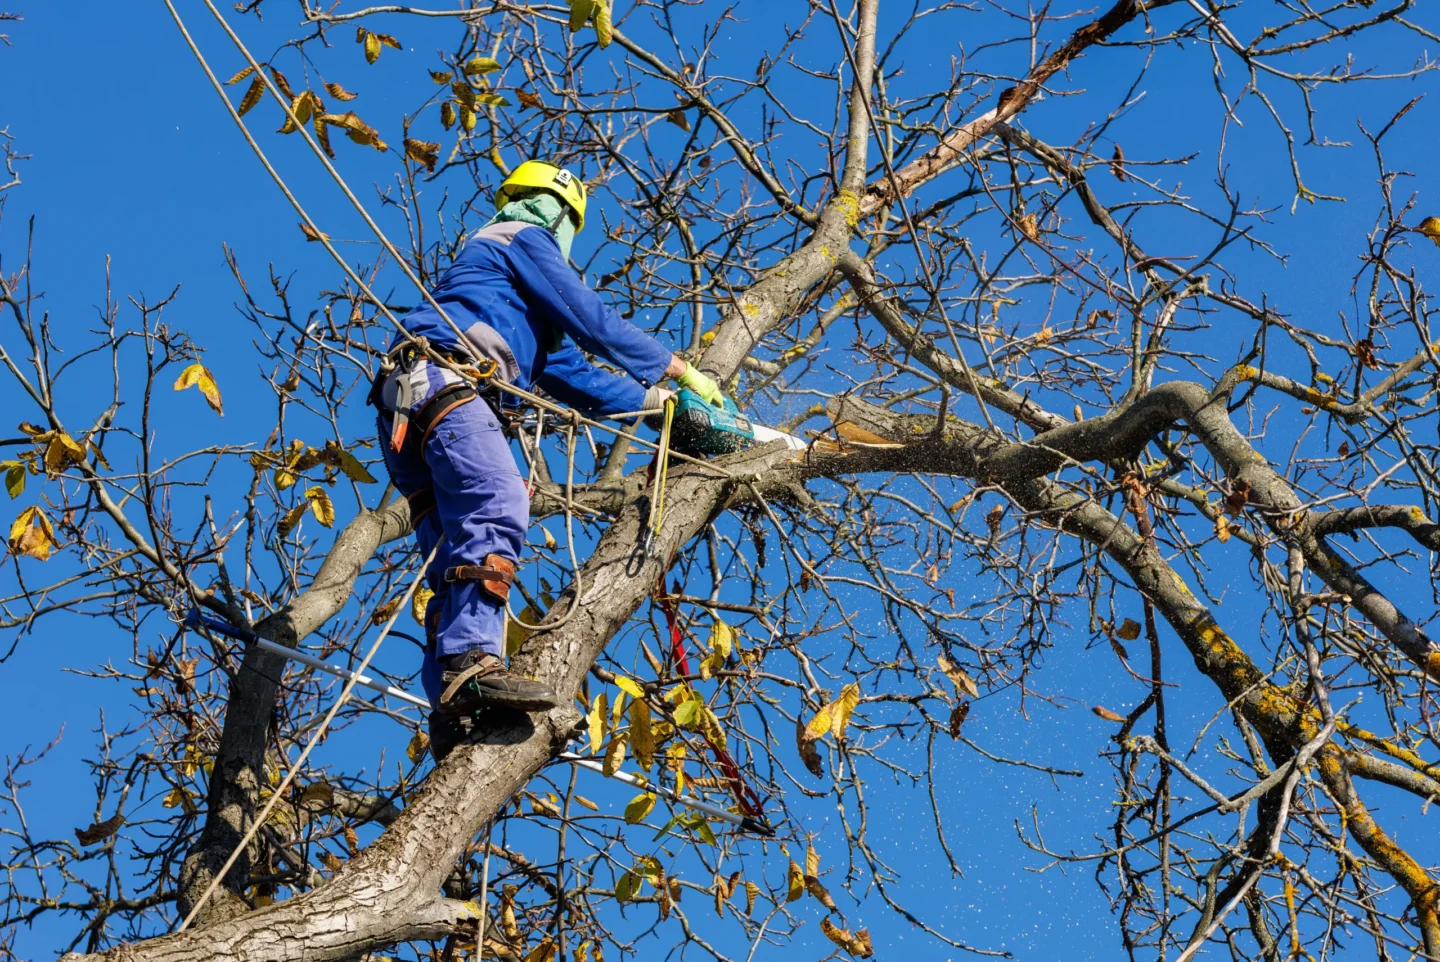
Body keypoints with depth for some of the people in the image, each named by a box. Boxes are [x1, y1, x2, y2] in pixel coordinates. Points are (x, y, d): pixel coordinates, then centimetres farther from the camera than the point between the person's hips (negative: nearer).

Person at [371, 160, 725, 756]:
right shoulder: (524, 238, 14)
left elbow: (574, 376, 39)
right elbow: (593, 322, 6)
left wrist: (653, 400, 38)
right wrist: (680, 369, 14)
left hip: (407, 414, 10)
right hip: (443, 381, -10)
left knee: (458, 560, -3)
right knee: (498, 508, -29)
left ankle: (450, 705, -18)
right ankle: (473, 663, -46)